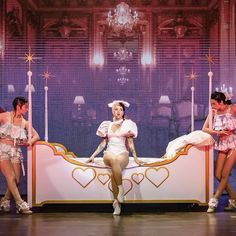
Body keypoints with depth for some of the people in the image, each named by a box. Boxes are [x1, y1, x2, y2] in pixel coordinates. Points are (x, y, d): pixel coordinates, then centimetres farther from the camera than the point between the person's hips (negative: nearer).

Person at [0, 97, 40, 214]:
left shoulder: (24, 122, 7)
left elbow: (36, 136, 8)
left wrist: (30, 141, -12)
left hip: (15, 151, 5)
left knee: (16, 180, -1)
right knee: (11, 177, -13)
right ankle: (20, 204, -13)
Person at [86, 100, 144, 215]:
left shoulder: (127, 124, 10)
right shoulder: (107, 125, 17)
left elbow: (130, 143, 7)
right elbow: (103, 143, 18)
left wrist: (135, 158, -1)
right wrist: (93, 156, 10)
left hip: (123, 153, -1)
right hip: (109, 153, 2)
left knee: (113, 173, -37)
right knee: (113, 159, -40)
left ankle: (116, 201, -30)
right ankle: (120, 188, -33)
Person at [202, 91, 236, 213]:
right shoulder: (214, 112, 3)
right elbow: (204, 129, 2)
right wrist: (218, 132, -13)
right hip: (222, 145, 5)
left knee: (224, 174, -7)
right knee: (218, 175, -1)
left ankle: (214, 200, -1)